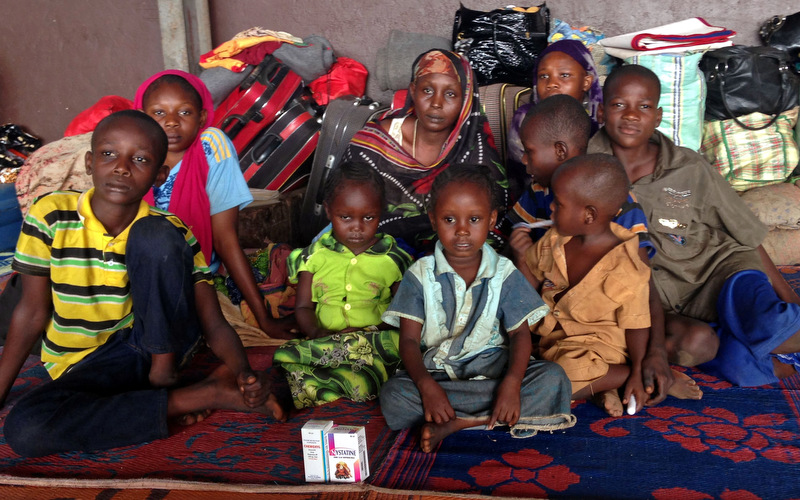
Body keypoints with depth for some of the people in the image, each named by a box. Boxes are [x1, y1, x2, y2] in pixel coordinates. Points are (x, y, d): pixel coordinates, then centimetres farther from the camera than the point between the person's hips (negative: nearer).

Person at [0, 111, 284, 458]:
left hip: (160, 341, -2)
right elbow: (33, 313, -4)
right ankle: (195, 398, -23)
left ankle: (165, 372, -15)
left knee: (154, 235, -25)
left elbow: (214, 324, -13)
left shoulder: (172, 233, -11)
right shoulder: (51, 216, -10)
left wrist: (242, 371, -33)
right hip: (89, 364, 3)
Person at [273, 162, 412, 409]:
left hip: (374, 345, 0)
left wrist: (372, 331, -12)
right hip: (324, 341, 1)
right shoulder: (315, 255, 11)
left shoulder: (391, 258, 8)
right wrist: (316, 332, -12)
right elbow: (303, 307, 11)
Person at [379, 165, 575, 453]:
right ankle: (493, 417, -22)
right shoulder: (420, 275, -1)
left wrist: (512, 383, -23)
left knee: (553, 380, -25)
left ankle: (453, 424, -24)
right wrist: (426, 385, -26)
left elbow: (520, 333, -3)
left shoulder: (504, 274, 1)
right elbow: (409, 340, -6)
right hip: (437, 371, -1)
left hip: (493, 365, 2)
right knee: (392, 397, -30)